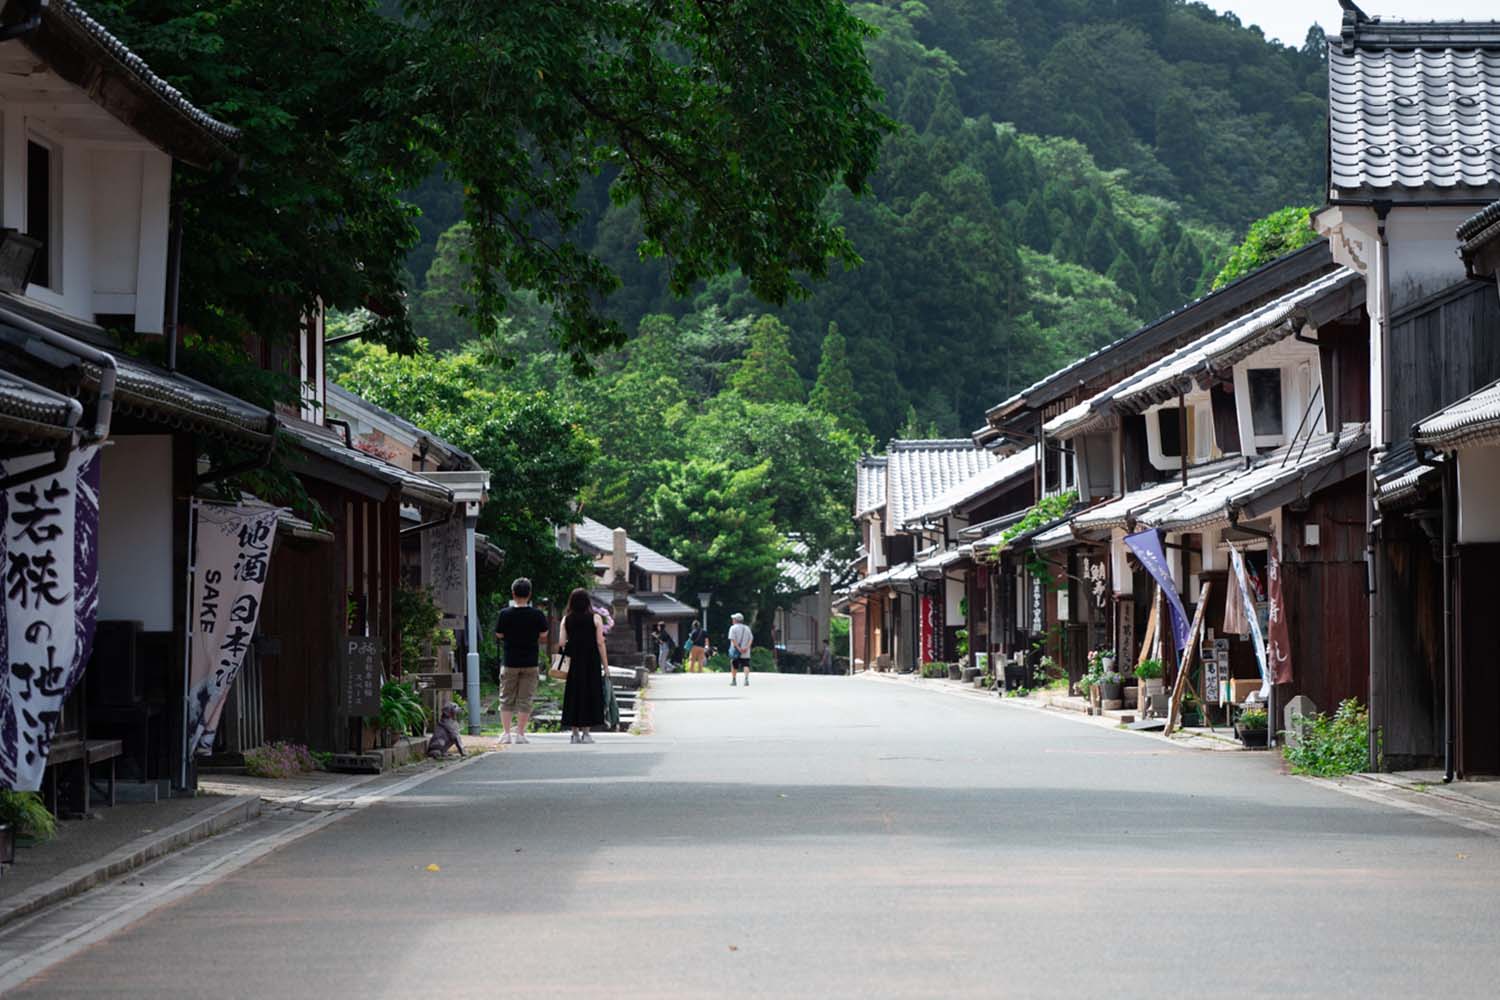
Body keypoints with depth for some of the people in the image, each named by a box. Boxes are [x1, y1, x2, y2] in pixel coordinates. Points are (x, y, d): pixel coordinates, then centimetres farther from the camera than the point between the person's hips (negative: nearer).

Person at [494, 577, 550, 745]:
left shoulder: (505, 614, -8)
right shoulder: (537, 615, -7)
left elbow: (499, 635, 0)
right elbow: (543, 636, 0)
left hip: (510, 661, 0)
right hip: (530, 662, 0)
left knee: (506, 699, 10)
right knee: (525, 699, 5)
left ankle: (505, 733, 4)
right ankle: (520, 734, 3)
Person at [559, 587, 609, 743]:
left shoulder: (566, 620, 1)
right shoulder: (595, 619, -4)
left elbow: (561, 642, -2)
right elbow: (600, 643, -5)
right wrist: (605, 666, -1)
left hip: (573, 662, 2)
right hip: (591, 662, -2)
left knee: (573, 695, 7)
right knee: (590, 694, 4)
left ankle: (575, 733, 6)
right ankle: (585, 733, 2)